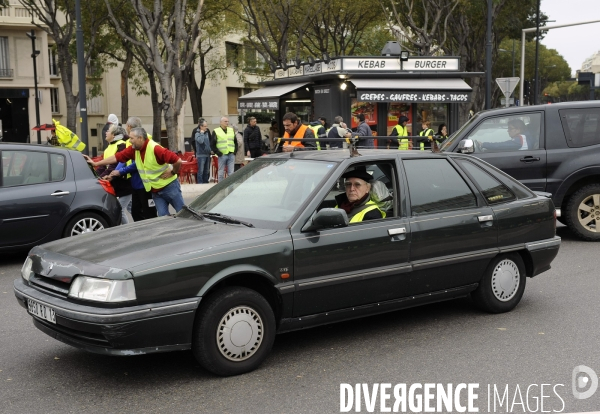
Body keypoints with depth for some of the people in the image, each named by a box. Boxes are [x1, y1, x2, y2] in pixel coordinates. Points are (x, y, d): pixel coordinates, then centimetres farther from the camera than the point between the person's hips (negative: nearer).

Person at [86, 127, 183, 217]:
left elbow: (178, 160, -28)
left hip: (169, 186, -7)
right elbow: (117, 157, 4)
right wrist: (95, 163, 7)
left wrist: (173, 172, -14)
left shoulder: (155, 148, -23)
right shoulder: (133, 149, 0)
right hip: (155, 191, 7)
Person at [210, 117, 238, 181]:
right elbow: (212, 145, -1)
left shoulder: (232, 130, 14)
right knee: (221, 173, 2)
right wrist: (218, 153, -9)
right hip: (222, 155, -3)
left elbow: (235, 142, 19)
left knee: (231, 173, 3)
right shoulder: (216, 131, 0)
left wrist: (235, 151, 5)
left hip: (231, 155, 3)